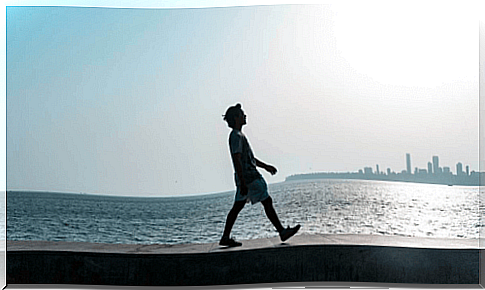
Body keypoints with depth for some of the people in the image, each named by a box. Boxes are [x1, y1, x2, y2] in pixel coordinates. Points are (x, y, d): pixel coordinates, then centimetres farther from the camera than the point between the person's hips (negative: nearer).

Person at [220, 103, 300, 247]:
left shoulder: (238, 135, 20)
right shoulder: (236, 136, -13)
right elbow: (237, 161, -21)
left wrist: (265, 166, 29)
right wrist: (243, 183, -25)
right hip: (248, 177, -11)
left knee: (237, 207, 10)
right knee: (267, 202, -5)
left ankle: (225, 238, 11)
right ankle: (282, 232, 0)